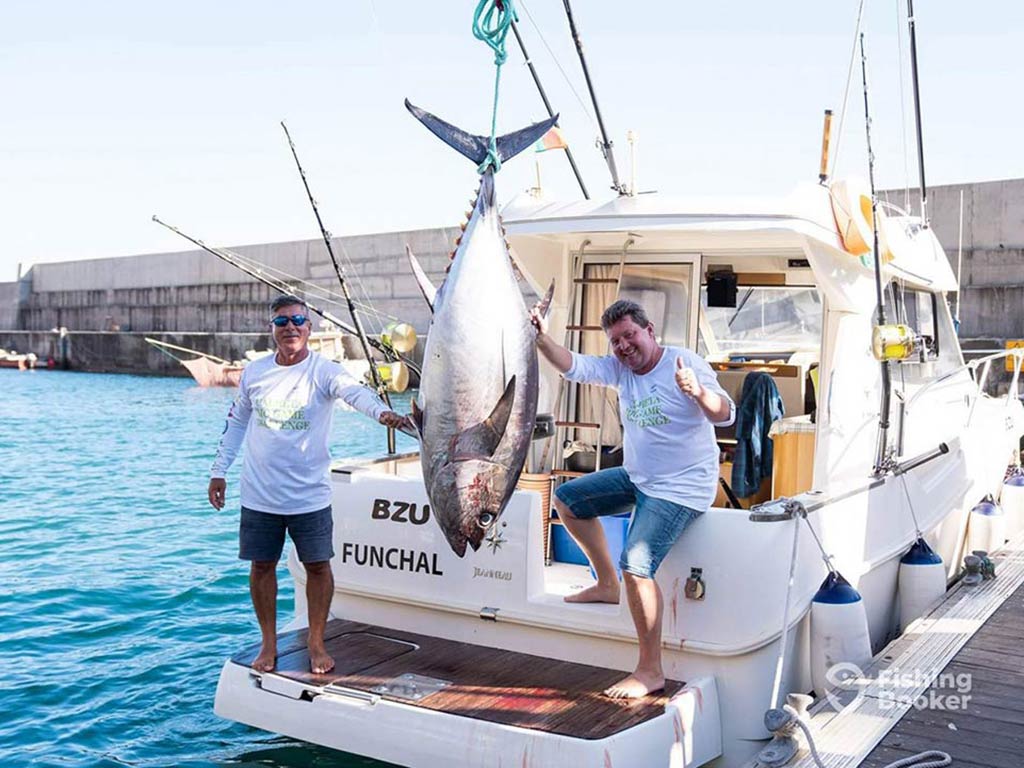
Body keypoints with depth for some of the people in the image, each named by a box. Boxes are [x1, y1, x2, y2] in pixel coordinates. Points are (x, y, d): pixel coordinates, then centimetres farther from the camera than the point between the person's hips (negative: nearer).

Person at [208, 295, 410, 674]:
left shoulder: (323, 370, -10)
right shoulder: (254, 372, 2)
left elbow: (355, 391, -30)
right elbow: (236, 422, 14)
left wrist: (382, 411, -51)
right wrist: (219, 470, 12)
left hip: (309, 496, -3)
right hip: (258, 495, 3)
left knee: (318, 566, 5)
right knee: (262, 566, 10)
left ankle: (316, 643, 23)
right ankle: (268, 644, 26)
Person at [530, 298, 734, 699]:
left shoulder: (686, 364, -17)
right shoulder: (619, 368, 2)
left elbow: (725, 414, -27)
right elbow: (573, 366, -8)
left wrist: (699, 392, -48)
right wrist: (542, 339, -25)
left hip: (680, 488, -8)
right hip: (636, 477, 9)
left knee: (636, 565, -24)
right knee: (567, 499, 13)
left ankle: (651, 671, -12)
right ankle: (607, 584, 24)